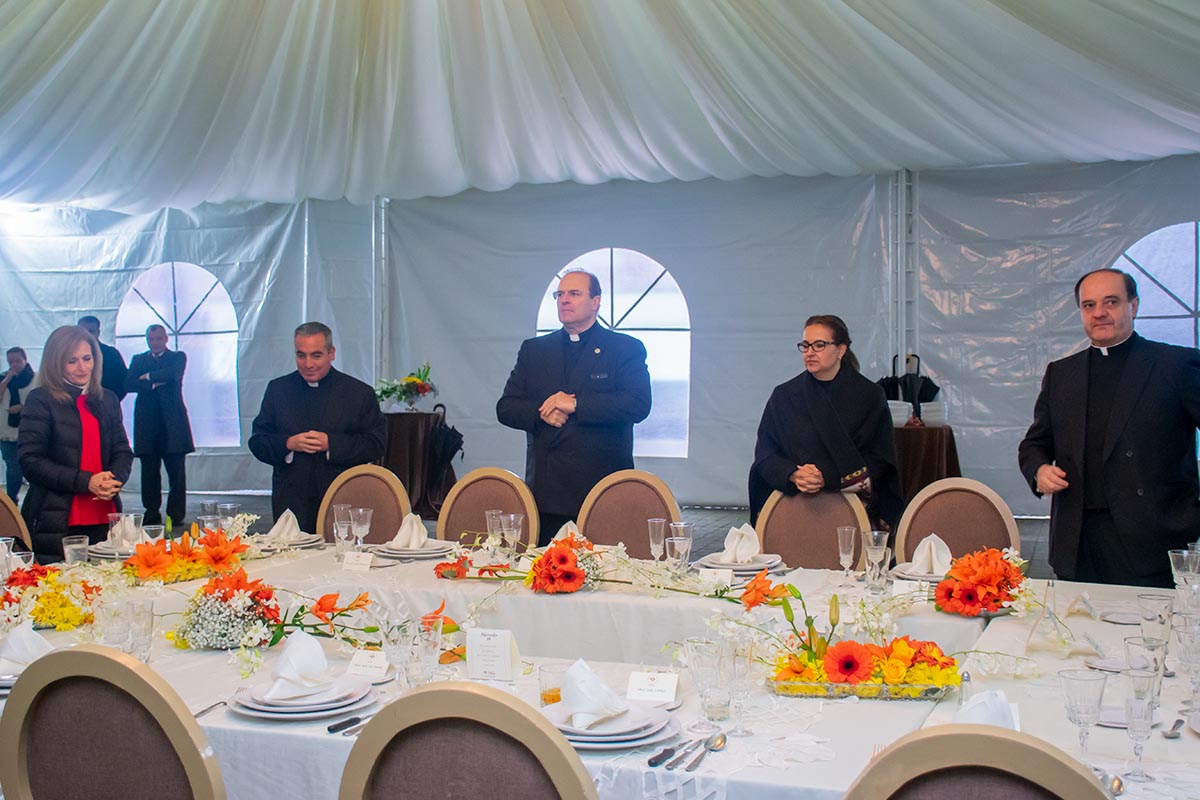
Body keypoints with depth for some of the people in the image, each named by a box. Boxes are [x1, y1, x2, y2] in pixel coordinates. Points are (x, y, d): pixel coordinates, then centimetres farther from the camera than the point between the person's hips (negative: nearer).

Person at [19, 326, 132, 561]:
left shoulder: (107, 400, 14)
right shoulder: (40, 400, -2)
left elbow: (123, 453, 14)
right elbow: (31, 462, -8)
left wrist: (113, 481, -8)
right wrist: (86, 481, -16)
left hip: (103, 520, 5)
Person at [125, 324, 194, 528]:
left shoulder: (178, 357, 11)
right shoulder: (138, 360, 16)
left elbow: (173, 374, -11)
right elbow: (129, 384, 0)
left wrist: (148, 377, -2)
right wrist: (155, 383, -11)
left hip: (172, 422, -2)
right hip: (147, 423, 2)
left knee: (176, 471, -3)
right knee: (149, 471, 2)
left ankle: (176, 515, 2)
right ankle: (152, 514, 9)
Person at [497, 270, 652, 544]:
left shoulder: (627, 349, 5)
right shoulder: (533, 350, 17)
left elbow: (638, 405, -10)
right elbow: (506, 408, 11)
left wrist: (575, 405, -14)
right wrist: (542, 413, -10)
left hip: (604, 490, -3)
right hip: (546, 490, 3)